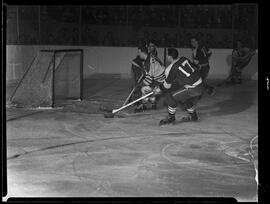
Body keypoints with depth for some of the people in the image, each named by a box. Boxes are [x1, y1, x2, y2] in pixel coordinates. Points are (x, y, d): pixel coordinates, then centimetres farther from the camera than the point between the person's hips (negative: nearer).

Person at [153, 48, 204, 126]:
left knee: (170, 96, -2)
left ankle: (171, 117, 10)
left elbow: (167, 85, -4)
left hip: (192, 89, -8)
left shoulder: (171, 68, -13)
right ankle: (193, 116, 47)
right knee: (186, 98, 33)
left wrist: (159, 90, 16)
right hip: (200, 85, 8)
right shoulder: (184, 59, 7)